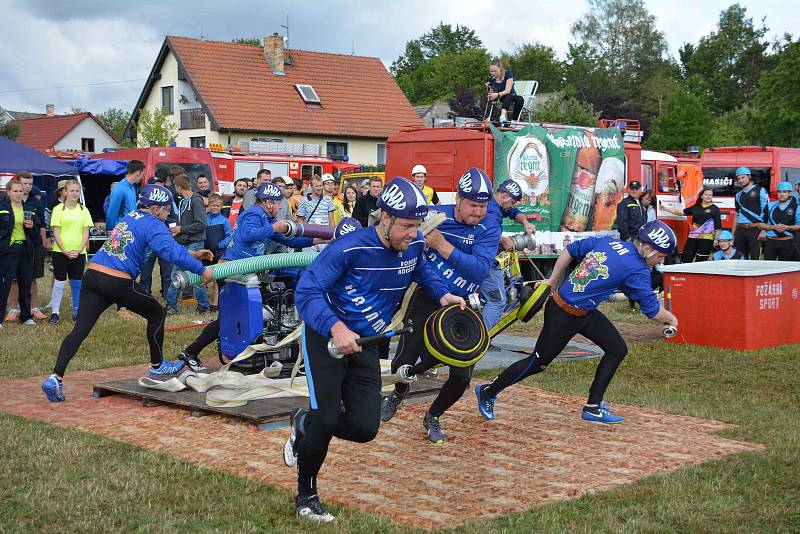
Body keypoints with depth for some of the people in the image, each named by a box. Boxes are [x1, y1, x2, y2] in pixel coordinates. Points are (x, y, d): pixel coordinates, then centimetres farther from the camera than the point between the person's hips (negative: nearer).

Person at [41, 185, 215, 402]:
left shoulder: (129, 217, 22)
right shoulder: (153, 225, -4)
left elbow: (166, 243, 30)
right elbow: (172, 252, -19)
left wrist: (192, 254, 31)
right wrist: (202, 270, -13)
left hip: (92, 276, 7)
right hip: (118, 283, -7)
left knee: (80, 329, 1)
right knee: (156, 313, 16)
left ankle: (56, 378, -11)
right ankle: (157, 366, 28)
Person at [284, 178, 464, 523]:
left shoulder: (414, 244, -6)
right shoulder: (350, 248, -25)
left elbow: (421, 270, 19)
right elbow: (307, 291, -29)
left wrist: (441, 294, 0)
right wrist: (335, 326, -45)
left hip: (364, 344, 5)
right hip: (325, 335, -5)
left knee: (364, 428, -3)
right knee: (328, 419, -15)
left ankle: (305, 424, 29)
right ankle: (306, 495, 10)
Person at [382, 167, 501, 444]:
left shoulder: (489, 229, -15)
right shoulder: (434, 214, -10)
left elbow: (480, 270, -31)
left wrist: (442, 245, -34)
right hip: (427, 299, 1)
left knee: (461, 377, -4)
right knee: (403, 363, -1)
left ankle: (433, 417, 27)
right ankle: (399, 393, 38)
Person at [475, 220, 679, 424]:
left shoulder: (607, 241, 1)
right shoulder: (637, 269, -21)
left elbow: (570, 250, 9)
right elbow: (652, 309, -15)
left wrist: (552, 283, 16)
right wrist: (671, 319, 7)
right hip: (564, 316, -9)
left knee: (617, 349, 8)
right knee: (538, 363, 6)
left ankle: (593, 407, 14)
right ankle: (488, 392, 24)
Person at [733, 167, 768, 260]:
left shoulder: (760, 191, 0)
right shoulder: (738, 195, 18)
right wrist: (733, 233, 17)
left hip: (755, 229, -6)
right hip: (740, 230, 6)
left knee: (754, 258, -8)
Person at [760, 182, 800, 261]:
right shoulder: (770, 206, 5)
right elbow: (761, 224, 5)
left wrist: (787, 227, -16)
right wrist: (773, 227, -12)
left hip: (787, 243, -1)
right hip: (771, 242, 1)